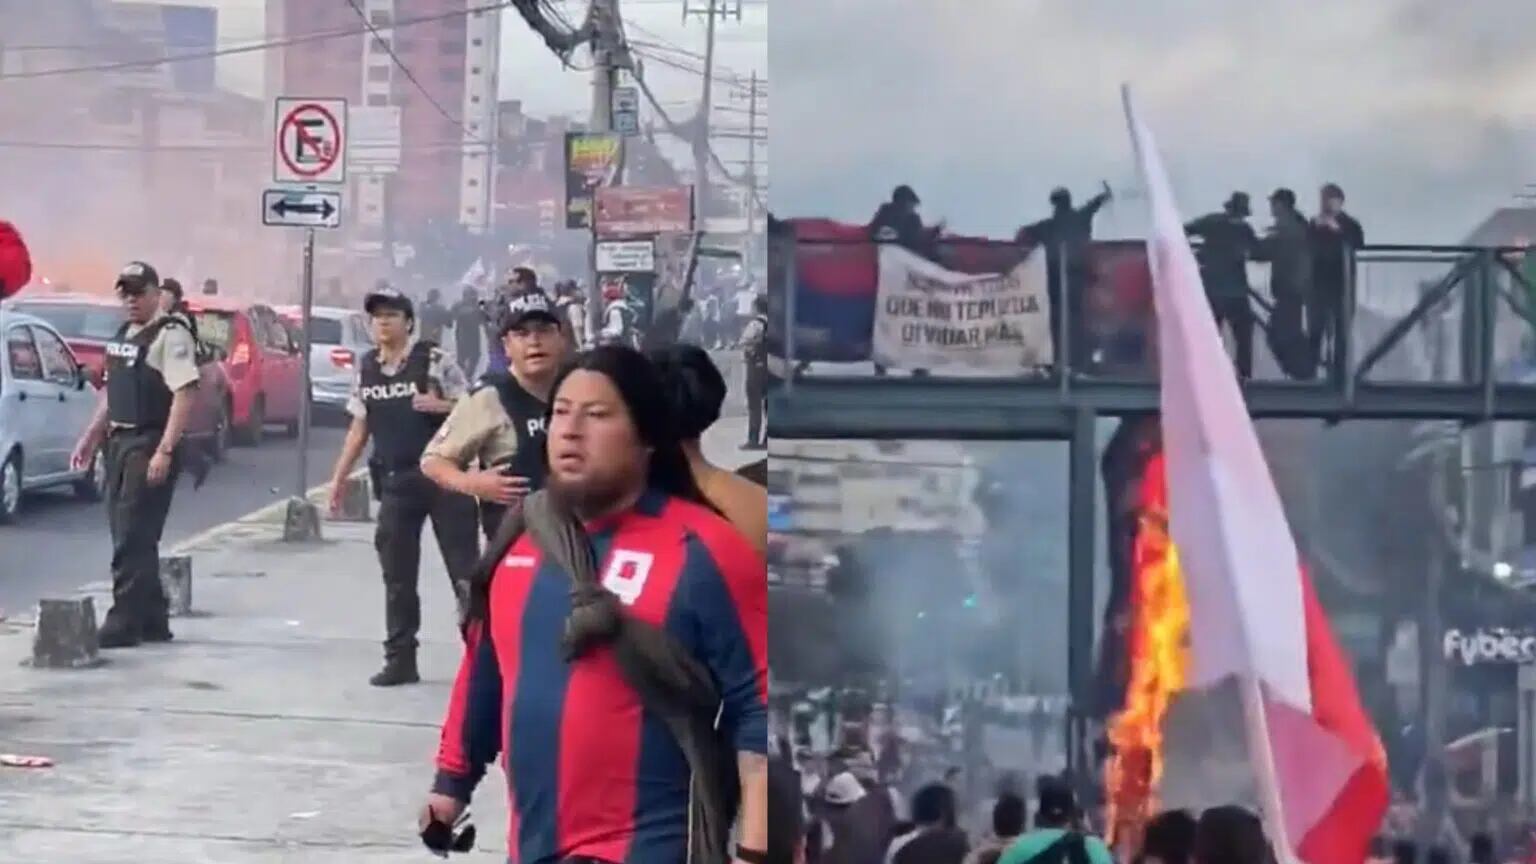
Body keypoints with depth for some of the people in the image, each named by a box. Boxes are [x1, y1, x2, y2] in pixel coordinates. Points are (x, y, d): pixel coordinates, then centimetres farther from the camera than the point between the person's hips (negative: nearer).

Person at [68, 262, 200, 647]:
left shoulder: (170, 336, -12)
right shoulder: (123, 335, 16)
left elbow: (184, 395, -20)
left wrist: (165, 451, -26)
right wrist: (90, 438, 23)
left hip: (150, 446, -9)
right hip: (119, 442, 9)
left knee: (133, 539, -10)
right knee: (130, 537, 12)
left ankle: (123, 623, -8)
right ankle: (153, 621, 19)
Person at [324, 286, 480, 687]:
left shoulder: (434, 360, -6)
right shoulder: (365, 369, 8)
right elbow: (359, 428, 15)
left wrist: (440, 405, -22)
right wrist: (339, 478, 12)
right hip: (396, 482, 4)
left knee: (465, 570, -1)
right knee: (397, 575, 7)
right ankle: (400, 659, 15)